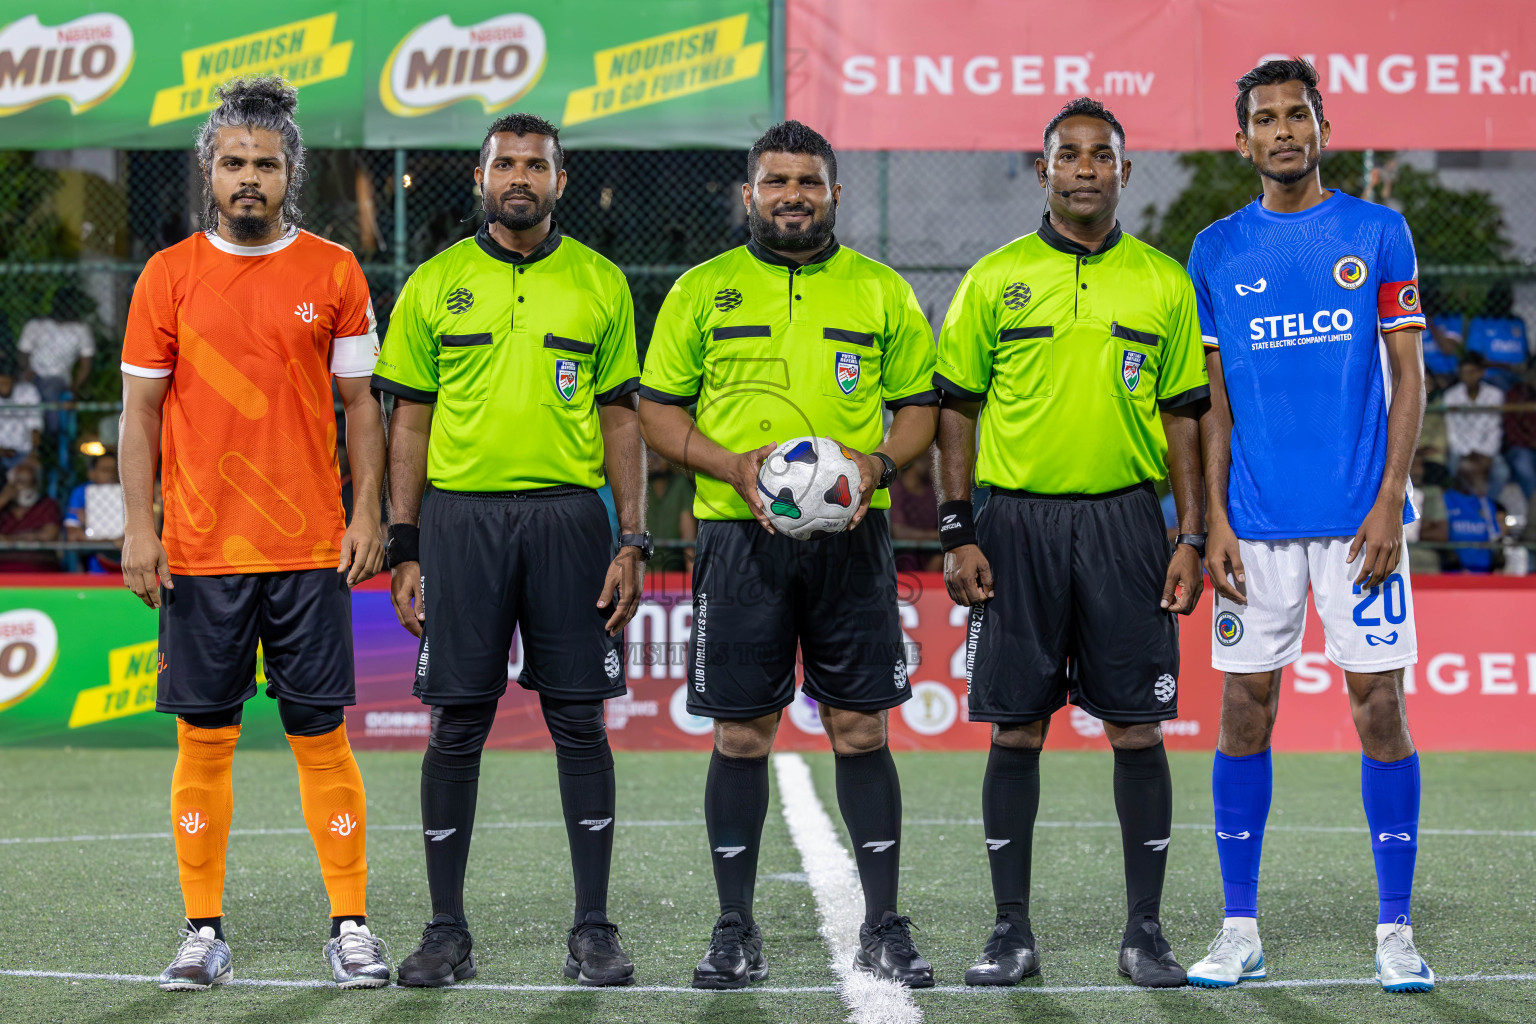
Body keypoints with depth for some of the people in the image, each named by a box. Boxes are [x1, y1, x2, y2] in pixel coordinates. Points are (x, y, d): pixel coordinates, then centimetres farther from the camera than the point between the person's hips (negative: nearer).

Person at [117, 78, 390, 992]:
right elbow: (140, 409, 5)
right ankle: (204, 932, 11)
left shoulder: (334, 272, 4)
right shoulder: (169, 276, 4)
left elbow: (362, 403, 8)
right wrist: (139, 528, -3)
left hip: (310, 550, 0)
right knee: (205, 738, 4)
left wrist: (368, 514, -1)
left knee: (323, 736, 1)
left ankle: (352, 927, 8)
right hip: (199, 552, 0)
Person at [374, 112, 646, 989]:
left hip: (569, 516, 0)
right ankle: (448, 930, 10)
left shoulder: (601, 283, 7)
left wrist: (633, 542, 0)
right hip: (460, 517, 0)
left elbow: (622, 419, 8)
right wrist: (405, 548, 2)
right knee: (458, 723, 2)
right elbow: (410, 421, 8)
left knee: (580, 719, 1)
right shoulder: (436, 284, 7)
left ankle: (594, 930, 8)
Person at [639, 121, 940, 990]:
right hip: (740, 536, 0)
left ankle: (885, 928, 9)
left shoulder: (882, 291, 10)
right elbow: (657, 407, 7)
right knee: (741, 735, 2)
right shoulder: (704, 290, 8)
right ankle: (736, 930, 10)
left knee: (862, 730, 0)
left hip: (852, 537, 0)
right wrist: (732, 464, -10)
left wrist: (879, 463, -8)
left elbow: (921, 403, 12)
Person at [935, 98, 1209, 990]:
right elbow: (957, 407, 5)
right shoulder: (995, 279, 4)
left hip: (1126, 520, 1)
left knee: (1137, 726, 0)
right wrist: (958, 533, -2)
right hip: (1018, 521, 0)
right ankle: (1013, 930, 10)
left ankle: (1146, 930, 9)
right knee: (1016, 727, 2)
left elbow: (1184, 414, 8)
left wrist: (1192, 536, 1)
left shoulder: (1163, 282, 7)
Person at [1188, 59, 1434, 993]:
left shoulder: (1378, 233, 4)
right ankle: (1240, 931, 11)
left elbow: (1408, 379, 2)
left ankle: (1396, 932, 6)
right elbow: (1212, 399, 10)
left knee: (1381, 708, -2)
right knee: (1244, 714, 2)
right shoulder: (1217, 251, 8)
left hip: (1358, 519, -1)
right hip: (1256, 523, 2)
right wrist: (1214, 519, 1)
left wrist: (1389, 504, -7)